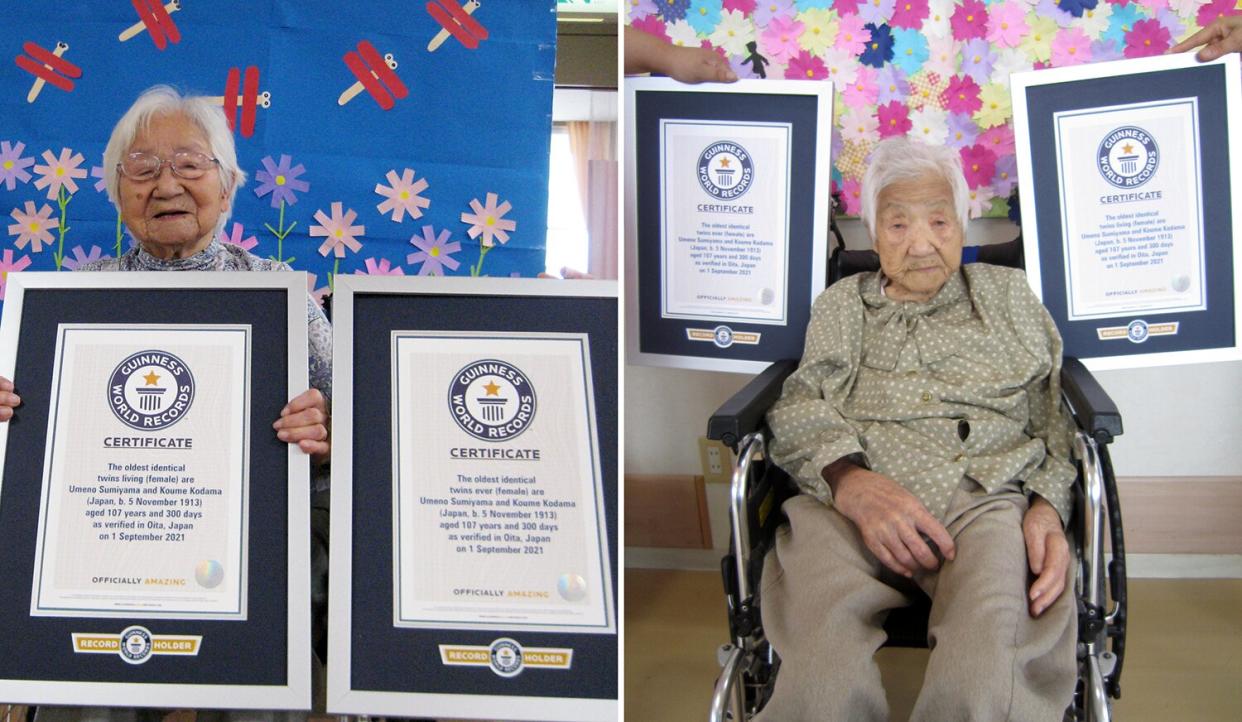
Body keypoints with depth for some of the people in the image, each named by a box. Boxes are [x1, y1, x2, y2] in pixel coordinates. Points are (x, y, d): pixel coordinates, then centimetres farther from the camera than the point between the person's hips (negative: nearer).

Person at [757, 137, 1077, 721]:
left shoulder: (1009, 294, 28)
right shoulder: (839, 305, 27)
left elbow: (1056, 409, 19)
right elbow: (800, 403, 12)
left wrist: (1049, 505, -4)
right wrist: (849, 481, -12)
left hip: (986, 497, 0)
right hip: (846, 502, 0)